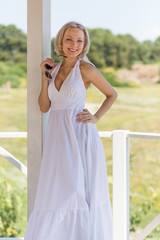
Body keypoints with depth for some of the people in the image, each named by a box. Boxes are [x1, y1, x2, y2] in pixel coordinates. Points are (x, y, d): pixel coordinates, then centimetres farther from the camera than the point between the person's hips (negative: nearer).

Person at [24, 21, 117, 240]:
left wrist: (96, 117, -4)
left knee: (84, 192, -3)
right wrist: (45, 75, 2)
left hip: (80, 134, -5)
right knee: (55, 195, 4)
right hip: (57, 136, 5)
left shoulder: (86, 68, -4)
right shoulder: (54, 68, 12)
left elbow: (112, 94, 8)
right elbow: (44, 107, 8)